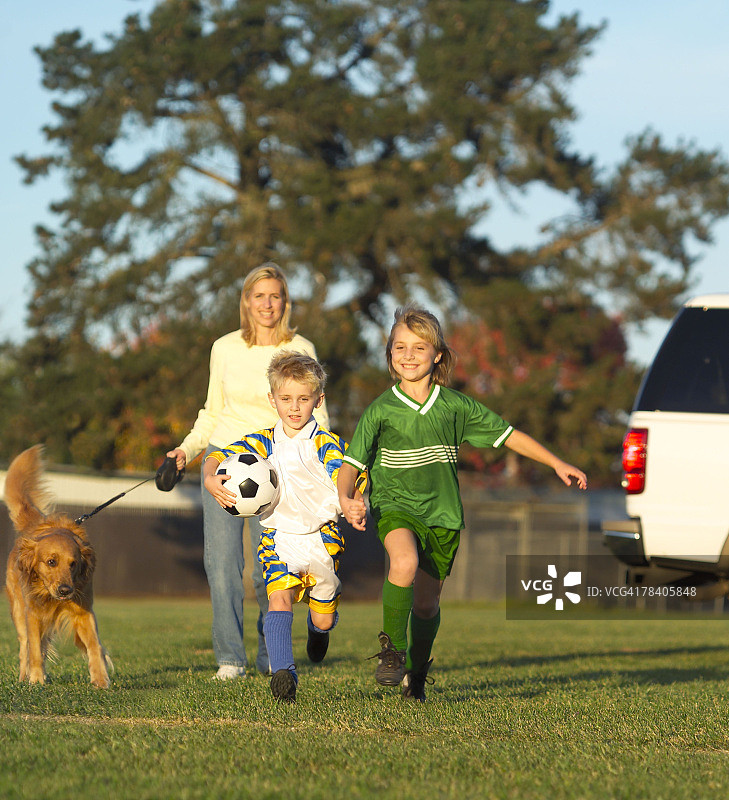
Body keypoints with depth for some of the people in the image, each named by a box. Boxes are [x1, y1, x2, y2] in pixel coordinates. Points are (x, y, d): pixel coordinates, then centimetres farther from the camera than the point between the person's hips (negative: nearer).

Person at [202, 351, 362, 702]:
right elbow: (215, 457, -2)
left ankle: (317, 625, 47)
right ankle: (282, 672, -29)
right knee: (279, 598, -23)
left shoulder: (327, 445, -5)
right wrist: (211, 479, -25)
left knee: (324, 620, 9)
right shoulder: (262, 444, 2)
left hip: (322, 536, -1)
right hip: (278, 537, 1)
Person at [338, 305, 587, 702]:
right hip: (394, 506, -2)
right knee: (404, 562, -33)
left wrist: (558, 464, 6)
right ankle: (392, 649, -15)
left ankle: (417, 675, 31)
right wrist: (346, 498, -26)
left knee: (426, 603, 6)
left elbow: (508, 434, 7)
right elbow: (352, 461, -5)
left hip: (441, 514, 2)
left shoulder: (455, 406, 0)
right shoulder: (380, 411, -4)